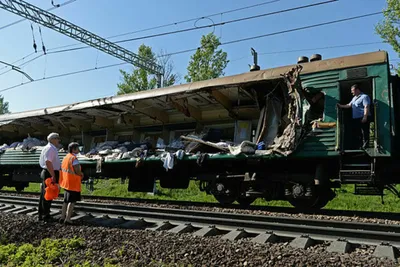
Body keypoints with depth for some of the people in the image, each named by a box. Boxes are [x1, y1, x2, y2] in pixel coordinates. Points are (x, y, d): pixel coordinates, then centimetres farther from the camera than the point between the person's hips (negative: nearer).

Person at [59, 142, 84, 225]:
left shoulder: (66, 157, 10)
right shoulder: (74, 158, -17)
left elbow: (64, 169, 14)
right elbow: (77, 171, -22)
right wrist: (82, 175, 0)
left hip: (66, 183, 9)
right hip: (73, 184, -9)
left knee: (66, 200, 17)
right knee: (72, 201, -1)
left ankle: (62, 217, 21)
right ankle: (67, 219, 0)